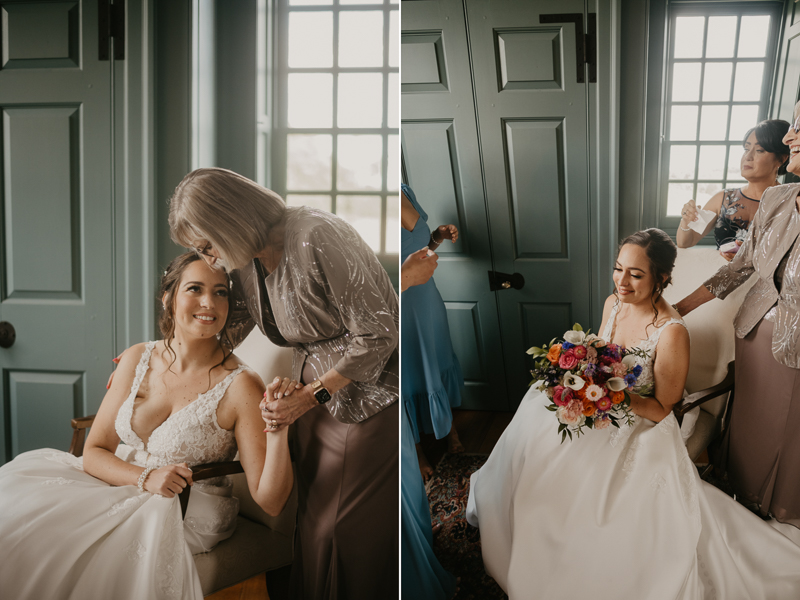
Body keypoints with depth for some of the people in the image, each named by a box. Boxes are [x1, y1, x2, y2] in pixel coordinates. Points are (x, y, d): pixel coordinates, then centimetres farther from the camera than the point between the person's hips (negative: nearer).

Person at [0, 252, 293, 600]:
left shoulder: (239, 385, -16)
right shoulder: (138, 359, 0)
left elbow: (270, 502, -18)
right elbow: (94, 451, 2)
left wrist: (278, 430, -35)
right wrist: (146, 477, -17)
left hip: (187, 516, -5)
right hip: (122, 484, 5)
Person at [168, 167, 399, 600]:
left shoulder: (316, 238, -25)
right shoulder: (246, 257, 0)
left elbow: (378, 336, -21)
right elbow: (230, 327, 15)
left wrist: (308, 397, -18)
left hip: (367, 391, -7)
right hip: (314, 389, 7)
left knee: (353, 524, 0)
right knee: (312, 513, 12)